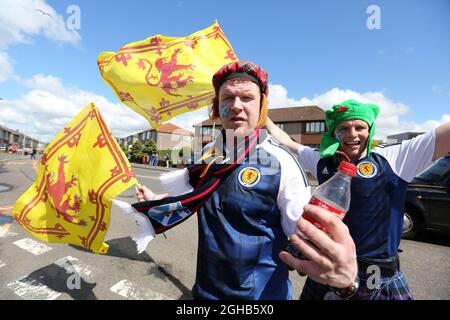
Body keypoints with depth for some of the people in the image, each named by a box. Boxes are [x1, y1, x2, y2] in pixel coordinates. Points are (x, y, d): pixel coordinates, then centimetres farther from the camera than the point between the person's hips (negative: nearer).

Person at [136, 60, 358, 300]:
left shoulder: (281, 163, -19)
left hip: (262, 292, -4)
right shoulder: (207, 154, -4)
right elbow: (187, 192, 13)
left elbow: (306, 236, -21)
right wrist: (153, 199, 20)